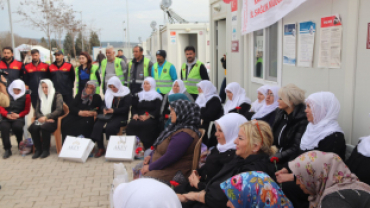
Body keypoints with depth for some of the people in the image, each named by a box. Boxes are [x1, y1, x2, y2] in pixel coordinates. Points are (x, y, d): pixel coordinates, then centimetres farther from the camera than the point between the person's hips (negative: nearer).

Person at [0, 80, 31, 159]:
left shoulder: (26, 96, 12)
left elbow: (26, 110, 9)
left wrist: (18, 115, -9)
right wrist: (7, 114, -8)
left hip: (19, 118, -1)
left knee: (17, 126, -35)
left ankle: (20, 145, -8)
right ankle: (7, 149, -20)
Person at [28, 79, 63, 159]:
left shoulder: (57, 96, 4)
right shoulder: (40, 97, 19)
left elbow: (59, 110, -8)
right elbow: (36, 111, 12)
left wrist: (46, 117, -17)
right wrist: (42, 118, -9)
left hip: (53, 120, -4)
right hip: (42, 119, 4)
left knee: (44, 127, -34)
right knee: (33, 127, -27)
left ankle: (46, 150, -19)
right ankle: (38, 149, -15)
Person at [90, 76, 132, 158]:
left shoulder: (126, 95, 0)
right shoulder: (109, 93, 18)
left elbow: (126, 109, -8)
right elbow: (104, 104, 18)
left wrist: (113, 110, -19)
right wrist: (104, 109, -6)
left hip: (120, 116, -5)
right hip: (108, 115, 5)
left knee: (110, 127, -33)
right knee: (97, 126, -21)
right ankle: (101, 148, -13)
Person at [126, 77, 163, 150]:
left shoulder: (157, 97, 10)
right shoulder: (139, 95, 23)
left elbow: (158, 111, -2)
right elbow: (133, 107, 19)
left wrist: (148, 116, -17)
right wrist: (135, 114, -4)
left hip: (151, 118, -3)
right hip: (139, 117, 3)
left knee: (146, 125, -37)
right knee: (131, 124, -30)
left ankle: (146, 148, -32)